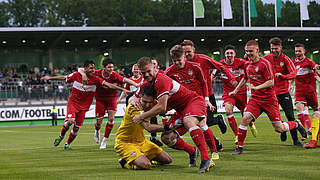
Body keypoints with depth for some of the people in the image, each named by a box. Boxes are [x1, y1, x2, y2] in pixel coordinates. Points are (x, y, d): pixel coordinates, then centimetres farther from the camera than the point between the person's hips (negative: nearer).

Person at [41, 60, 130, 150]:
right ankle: (61, 136, 3)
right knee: (70, 121, -25)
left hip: (83, 107, 2)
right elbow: (63, 78, 5)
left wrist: (123, 89, -21)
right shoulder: (76, 75, -8)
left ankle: (67, 144, 24)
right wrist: (49, 78, 10)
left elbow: (108, 85, -13)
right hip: (73, 103, -2)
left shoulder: (95, 79, -9)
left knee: (76, 128, -1)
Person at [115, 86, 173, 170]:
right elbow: (148, 127, -38)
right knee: (146, 165, -31)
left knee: (168, 160, 8)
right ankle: (125, 162, -2)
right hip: (125, 143, -8)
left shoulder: (153, 104, -8)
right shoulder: (133, 107, -30)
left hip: (141, 141, 8)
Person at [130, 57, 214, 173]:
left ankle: (206, 160, -48)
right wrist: (133, 100, -8)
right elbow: (133, 98, 18)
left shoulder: (161, 80, -24)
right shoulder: (146, 85, 3)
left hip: (194, 101, -9)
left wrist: (141, 117, -21)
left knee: (188, 122, -40)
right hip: (181, 109, 9)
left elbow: (162, 107, -28)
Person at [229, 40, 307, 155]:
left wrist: (256, 87, -25)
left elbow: (271, 82, -16)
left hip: (269, 99, -5)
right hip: (255, 99, 5)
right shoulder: (247, 65, 7)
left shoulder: (264, 63, -14)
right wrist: (235, 91, 26)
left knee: (279, 128, -1)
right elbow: (245, 79, 27)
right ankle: (239, 147, -9)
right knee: (245, 118, -18)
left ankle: (296, 125, 30)